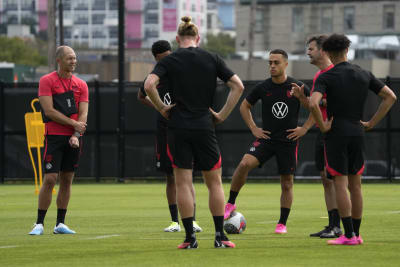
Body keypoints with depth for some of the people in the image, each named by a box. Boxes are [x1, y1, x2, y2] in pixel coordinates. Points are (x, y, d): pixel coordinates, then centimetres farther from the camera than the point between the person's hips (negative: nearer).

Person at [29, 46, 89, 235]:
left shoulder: (81, 84, 11)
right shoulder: (47, 81, -2)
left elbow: (83, 114, 4)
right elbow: (49, 111, -10)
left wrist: (76, 135, -11)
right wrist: (74, 124, -10)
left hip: (74, 139, 4)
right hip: (54, 136, -4)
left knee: (67, 180, 5)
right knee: (50, 179, -10)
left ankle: (60, 224, 10)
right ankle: (39, 224, -5)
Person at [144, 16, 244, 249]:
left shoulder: (169, 61, 0)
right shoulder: (212, 59, 3)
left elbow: (149, 85, -15)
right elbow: (238, 86, -2)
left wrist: (161, 107, -1)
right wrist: (223, 114, 3)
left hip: (178, 127, -1)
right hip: (205, 127, 1)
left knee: (183, 183, 4)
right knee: (214, 181, 9)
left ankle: (190, 237, 2)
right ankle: (220, 236, 5)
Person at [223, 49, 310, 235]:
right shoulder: (262, 87, 1)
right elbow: (244, 106, 16)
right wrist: (253, 128, 6)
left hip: (288, 141, -1)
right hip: (266, 138, 1)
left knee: (287, 183, 2)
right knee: (245, 164, -23)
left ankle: (282, 223, 15)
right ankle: (231, 203, -9)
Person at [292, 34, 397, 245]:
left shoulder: (326, 77, -8)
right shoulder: (364, 75, 7)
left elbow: (313, 103, -24)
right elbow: (390, 97, 10)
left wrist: (323, 125, -10)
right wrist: (371, 123, 9)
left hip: (336, 134, -5)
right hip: (358, 133, 5)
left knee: (340, 184, -4)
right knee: (355, 184, 11)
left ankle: (349, 235, -8)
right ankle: (356, 233, 14)